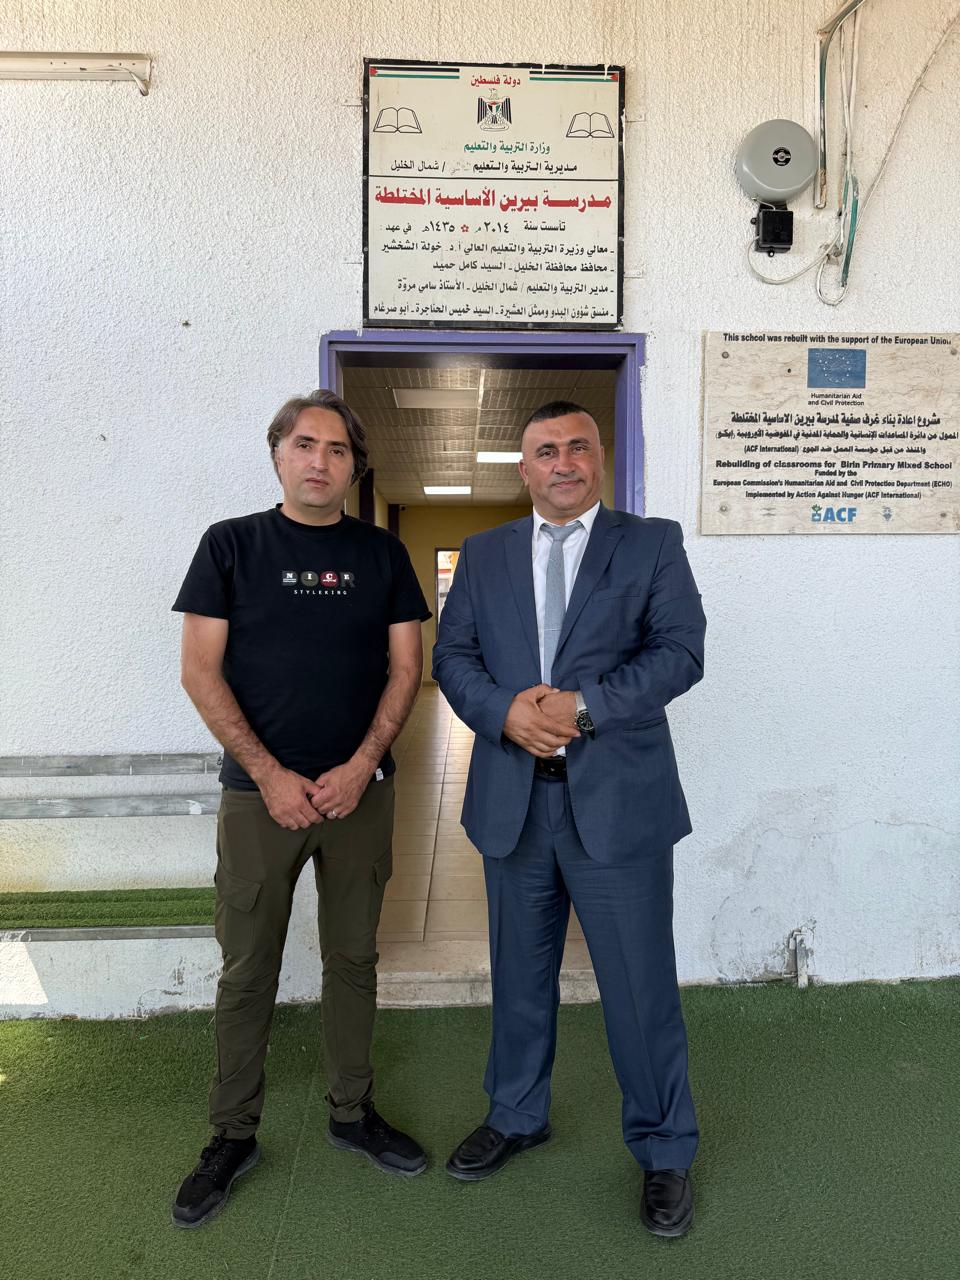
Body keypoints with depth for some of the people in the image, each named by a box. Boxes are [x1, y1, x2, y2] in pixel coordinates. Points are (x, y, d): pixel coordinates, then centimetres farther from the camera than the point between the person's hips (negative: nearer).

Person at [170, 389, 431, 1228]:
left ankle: (352, 1112, 32)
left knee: (353, 958, 14)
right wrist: (269, 773, -12)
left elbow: (406, 667, 2)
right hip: (259, 791, -1)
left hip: (361, 790, 2)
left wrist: (361, 766, -9)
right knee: (247, 971, 9)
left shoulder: (382, 553, 4)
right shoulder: (232, 545, -1)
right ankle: (233, 1135, 28)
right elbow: (201, 670, -5)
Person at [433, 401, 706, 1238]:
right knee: (520, 975, 19)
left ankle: (665, 1151, 31)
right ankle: (517, 1117, 42)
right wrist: (504, 711, -15)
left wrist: (583, 704, -20)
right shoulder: (485, 555, 10)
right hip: (512, 801, 3)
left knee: (641, 985, 8)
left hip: (618, 801, -3)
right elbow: (453, 655, 5)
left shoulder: (653, 544, 1)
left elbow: (680, 651, -8)